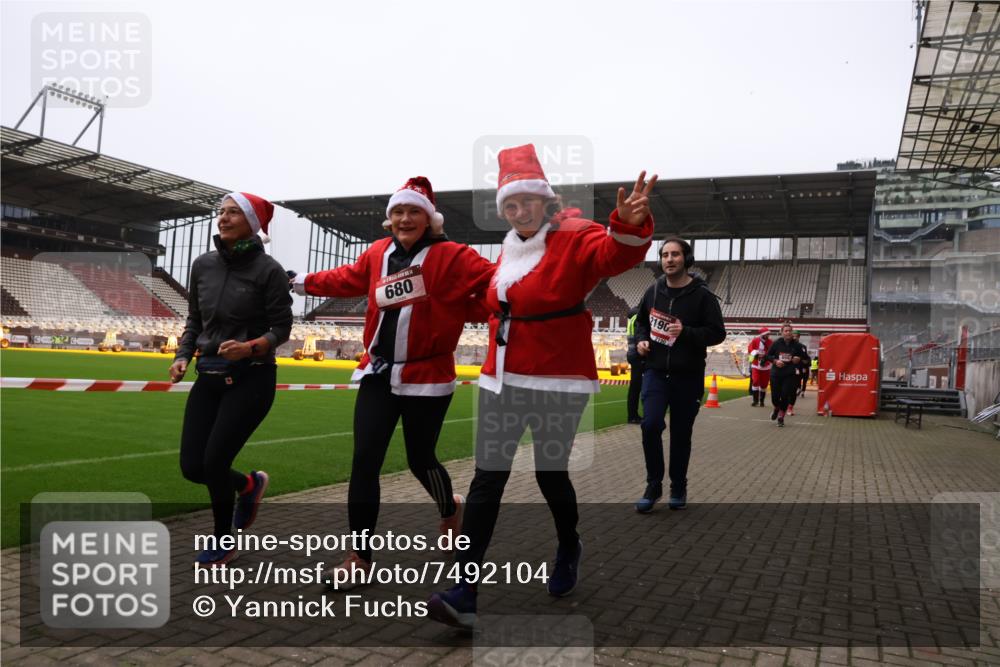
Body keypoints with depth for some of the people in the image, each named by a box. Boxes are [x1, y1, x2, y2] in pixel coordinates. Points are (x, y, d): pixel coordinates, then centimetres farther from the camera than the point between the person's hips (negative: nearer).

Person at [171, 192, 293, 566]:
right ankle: (250, 484, 36)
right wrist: (182, 356, -1)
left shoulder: (268, 269, -10)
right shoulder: (203, 265, 6)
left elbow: (281, 328, -8)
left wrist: (250, 347, -26)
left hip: (251, 379, -5)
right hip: (209, 377, 6)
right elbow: (194, 320, 14)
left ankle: (223, 543, 21)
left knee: (214, 463, -7)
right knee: (192, 467, 2)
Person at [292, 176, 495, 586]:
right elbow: (348, 279, 23)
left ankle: (450, 511, 43)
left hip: (426, 377, -4)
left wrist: (460, 313, -30)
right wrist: (302, 283, 31)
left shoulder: (452, 256, -9)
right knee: (364, 461, 0)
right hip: (378, 374, 4)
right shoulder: (378, 254, 6)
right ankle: (360, 556, 13)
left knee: (420, 460, 6)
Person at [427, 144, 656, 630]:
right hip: (501, 379, 6)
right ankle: (465, 592, 3)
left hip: (558, 381, -6)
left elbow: (615, 254, -34)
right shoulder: (510, 249, 11)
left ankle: (568, 549, 40)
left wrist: (629, 225, -51)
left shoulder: (576, 236, -10)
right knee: (487, 479, 0)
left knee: (550, 473, 7)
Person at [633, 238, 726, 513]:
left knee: (681, 433, 7)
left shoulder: (702, 295, -7)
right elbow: (641, 321, 19)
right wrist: (642, 340, -2)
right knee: (650, 425, -13)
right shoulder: (653, 291, 4)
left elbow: (717, 333, -8)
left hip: (688, 376, -2)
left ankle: (678, 487, 27)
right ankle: (654, 486, 5)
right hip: (655, 372, 2)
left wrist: (686, 332, -23)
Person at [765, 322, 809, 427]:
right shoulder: (777, 343, -2)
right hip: (776, 374, 1)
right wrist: (775, 361, -11)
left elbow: (806, 358, 5)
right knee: (775, 396, 3)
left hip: (790, 375, -1)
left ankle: (781, 416, 14)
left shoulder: (797, 345, -4)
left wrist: (799, 359, -15)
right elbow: (768, 355, 7)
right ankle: (777, 408, 38)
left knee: (785, 396, -6)